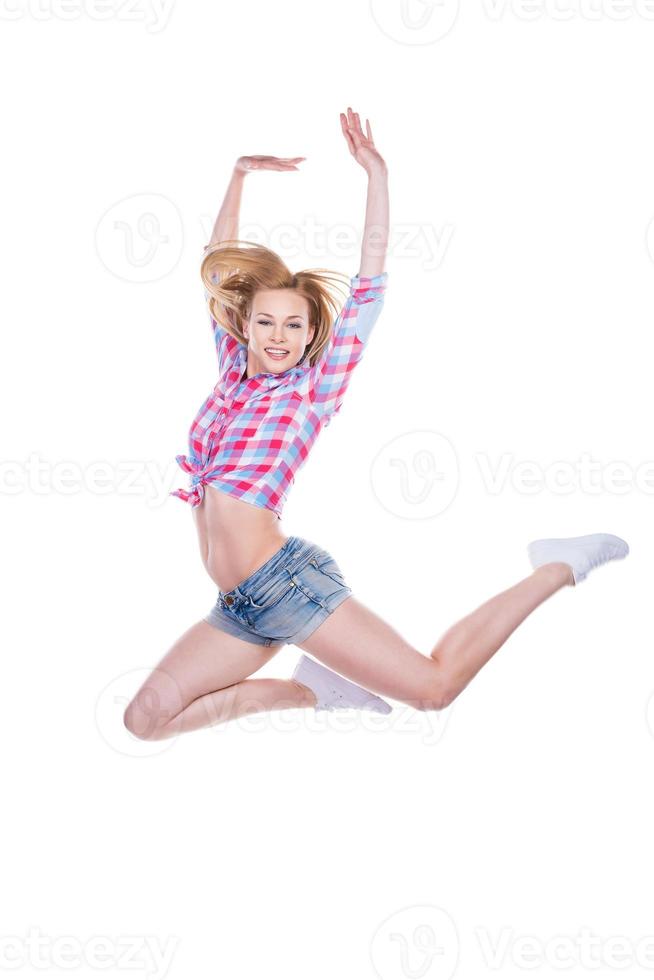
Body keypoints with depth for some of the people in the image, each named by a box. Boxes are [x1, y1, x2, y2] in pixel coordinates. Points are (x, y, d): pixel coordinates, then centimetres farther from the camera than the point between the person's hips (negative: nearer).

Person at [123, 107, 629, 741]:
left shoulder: (315, 387, 1)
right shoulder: (232, 372, 15)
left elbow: (370, 283, -4)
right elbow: (220, 266, 22)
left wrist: (375, 173, -5)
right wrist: (239, 175, 21)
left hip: (288, 580, -6)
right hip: (241, 609, 6)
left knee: (435, 687, -10)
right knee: (146, 718, -2)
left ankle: (558, 568, 10)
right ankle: (313, 690, 7)